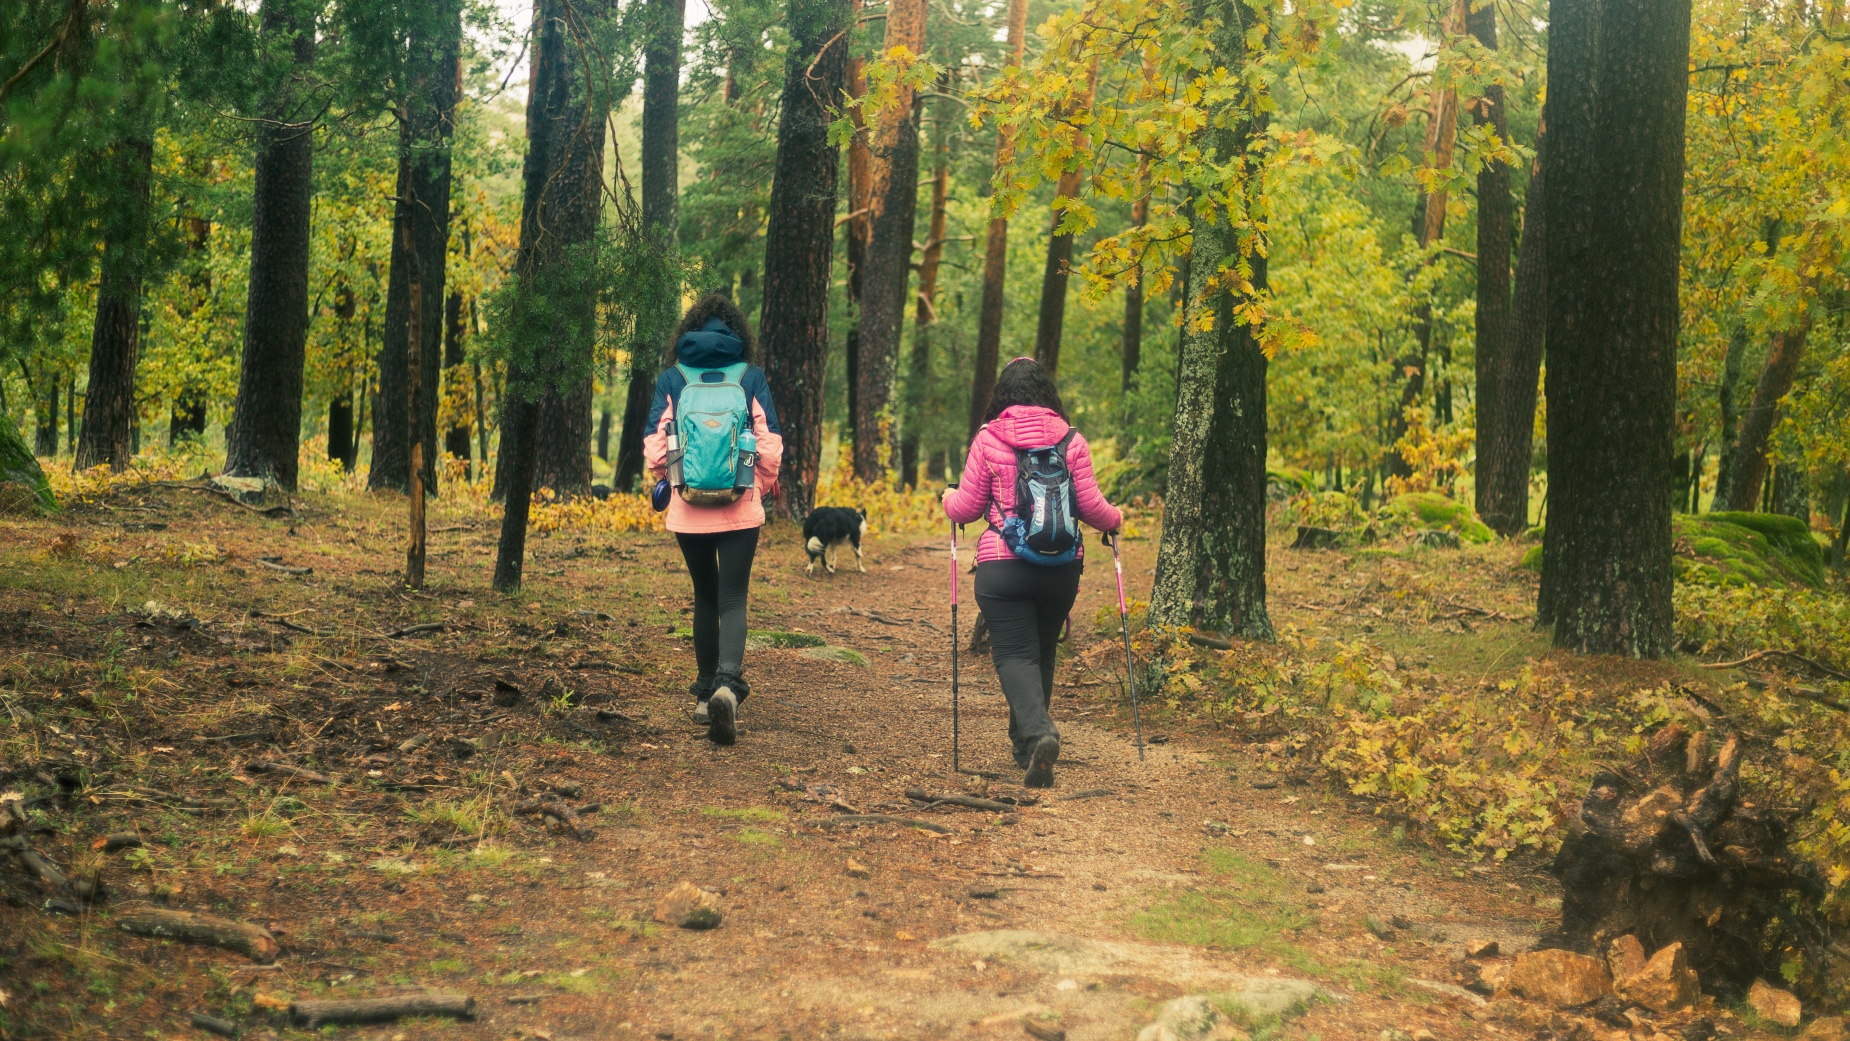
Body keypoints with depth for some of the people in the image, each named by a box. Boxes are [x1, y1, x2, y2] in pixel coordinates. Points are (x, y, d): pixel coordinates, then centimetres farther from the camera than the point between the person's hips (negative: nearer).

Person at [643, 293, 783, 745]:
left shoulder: (671, 378, 2)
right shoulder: (752, 377, 1)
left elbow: (654, 440, 0)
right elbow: (770, 440, 0)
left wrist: (664, 479, 18)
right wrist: (765, 485, 15)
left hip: (687, 508, 1)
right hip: (740, 508, -1)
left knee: (705, 597, 17)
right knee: (733, 600, -3)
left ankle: (706, 692, 22)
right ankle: (728, 684, -27)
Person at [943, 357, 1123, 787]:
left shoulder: (987, 440, -3)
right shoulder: (1071, 441, 2)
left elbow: (966, 508, 1)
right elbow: (1091, 506, 1)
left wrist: (949, 499, 24)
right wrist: (1115, 520, 23)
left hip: (1002, 566, -3)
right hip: (1063, 565, 3)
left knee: (1015, 654, -2)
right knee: (1043, 652, 19)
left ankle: (1037, 733, -26)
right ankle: (1026, 744, 29)